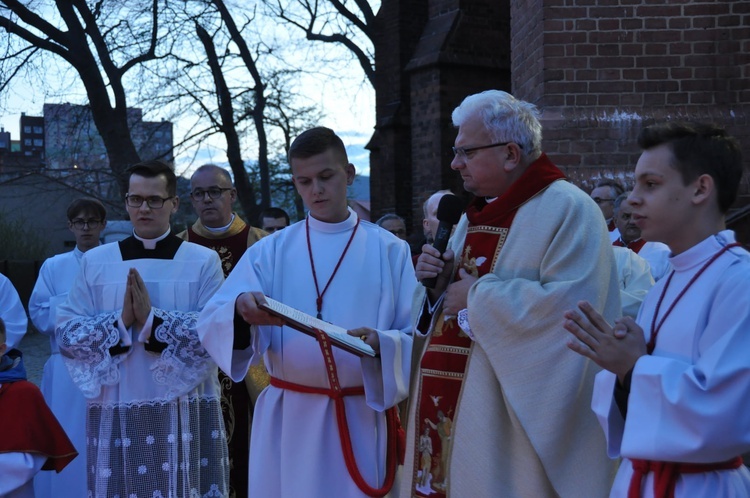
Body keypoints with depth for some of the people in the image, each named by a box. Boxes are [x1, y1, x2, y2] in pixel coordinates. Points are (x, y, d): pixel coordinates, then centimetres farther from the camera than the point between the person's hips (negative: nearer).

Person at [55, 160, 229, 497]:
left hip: (186, 412, -1)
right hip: (115, 413, 2)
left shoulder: (203, 261, 0)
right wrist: (120, 321, -15)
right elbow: (66, 334, 0)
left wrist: (152, 319, -18)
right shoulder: (94, 261, 5)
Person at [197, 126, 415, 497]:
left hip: (362, 418, -1)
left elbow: (418, 336, -2)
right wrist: (241, 310, -27)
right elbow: (212, 326, -5)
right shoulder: (269, 251, 3)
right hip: (288, 419, 1)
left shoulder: (389, 251, 1)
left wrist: (381, 344, -23)